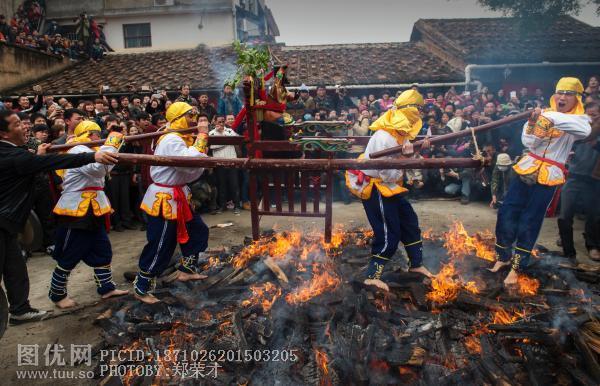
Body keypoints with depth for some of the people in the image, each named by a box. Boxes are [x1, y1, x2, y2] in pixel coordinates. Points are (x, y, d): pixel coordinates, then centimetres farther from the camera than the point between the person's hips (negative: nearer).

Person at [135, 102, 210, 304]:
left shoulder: (184, 139, 11)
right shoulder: (171, 140, -21)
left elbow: (195, 171, 8)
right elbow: (191, 162, -34)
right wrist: (202, 135, -25)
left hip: (178, 196, 10)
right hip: (164, 200, -10)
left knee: (198, 230, 18)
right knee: (160, 246, -3)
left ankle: (186, 270, 34)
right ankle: (141, 288, 14)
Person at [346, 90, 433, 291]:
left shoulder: (400, 132, 3)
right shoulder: (384, 137, -26)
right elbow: (389, 175, -27)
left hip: (389, 187, 10)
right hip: (375, 190, -10)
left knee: (410, 222, 17)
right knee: (389, 236, -4)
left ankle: (416, 264, 35)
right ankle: (372, 276, 10)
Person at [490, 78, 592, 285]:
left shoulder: (579, 119, -3)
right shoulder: (543, 114, 5)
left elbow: (585, 130, -28)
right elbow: (528, 142, -5)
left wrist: (553, 117, -35)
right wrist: (532, 123, -22)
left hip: (548, 177, -3)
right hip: (526, 169, 3)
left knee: (528, 223, 1)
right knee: (506, 214, 2)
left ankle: (516, 267, 15)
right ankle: (503, 257, 22)